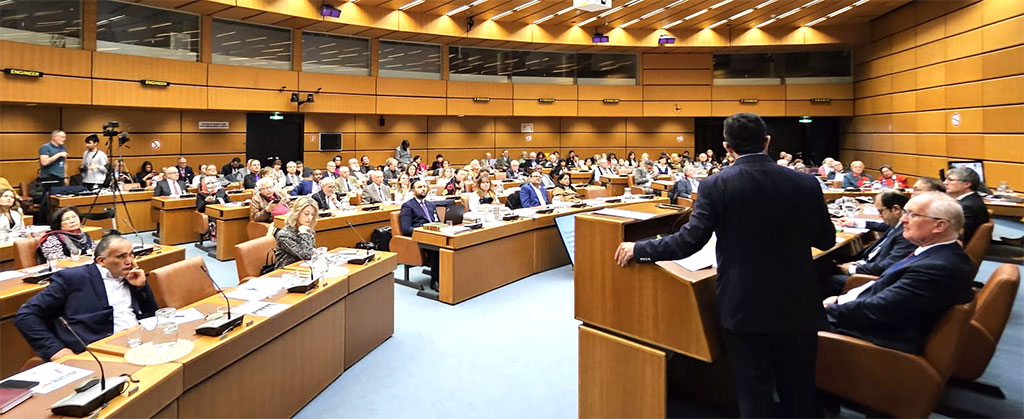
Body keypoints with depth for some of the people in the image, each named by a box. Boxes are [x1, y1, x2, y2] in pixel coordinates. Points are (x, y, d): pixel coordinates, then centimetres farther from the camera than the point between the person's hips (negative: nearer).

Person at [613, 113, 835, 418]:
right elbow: (826, 240, 8)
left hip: (745, 307, -3)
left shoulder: (717, 185, -12)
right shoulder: (805, 183, -3)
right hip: (798, 305, 3)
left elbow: (689, 241, -14)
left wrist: (639, 250, -3)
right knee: (799, 395, 19)